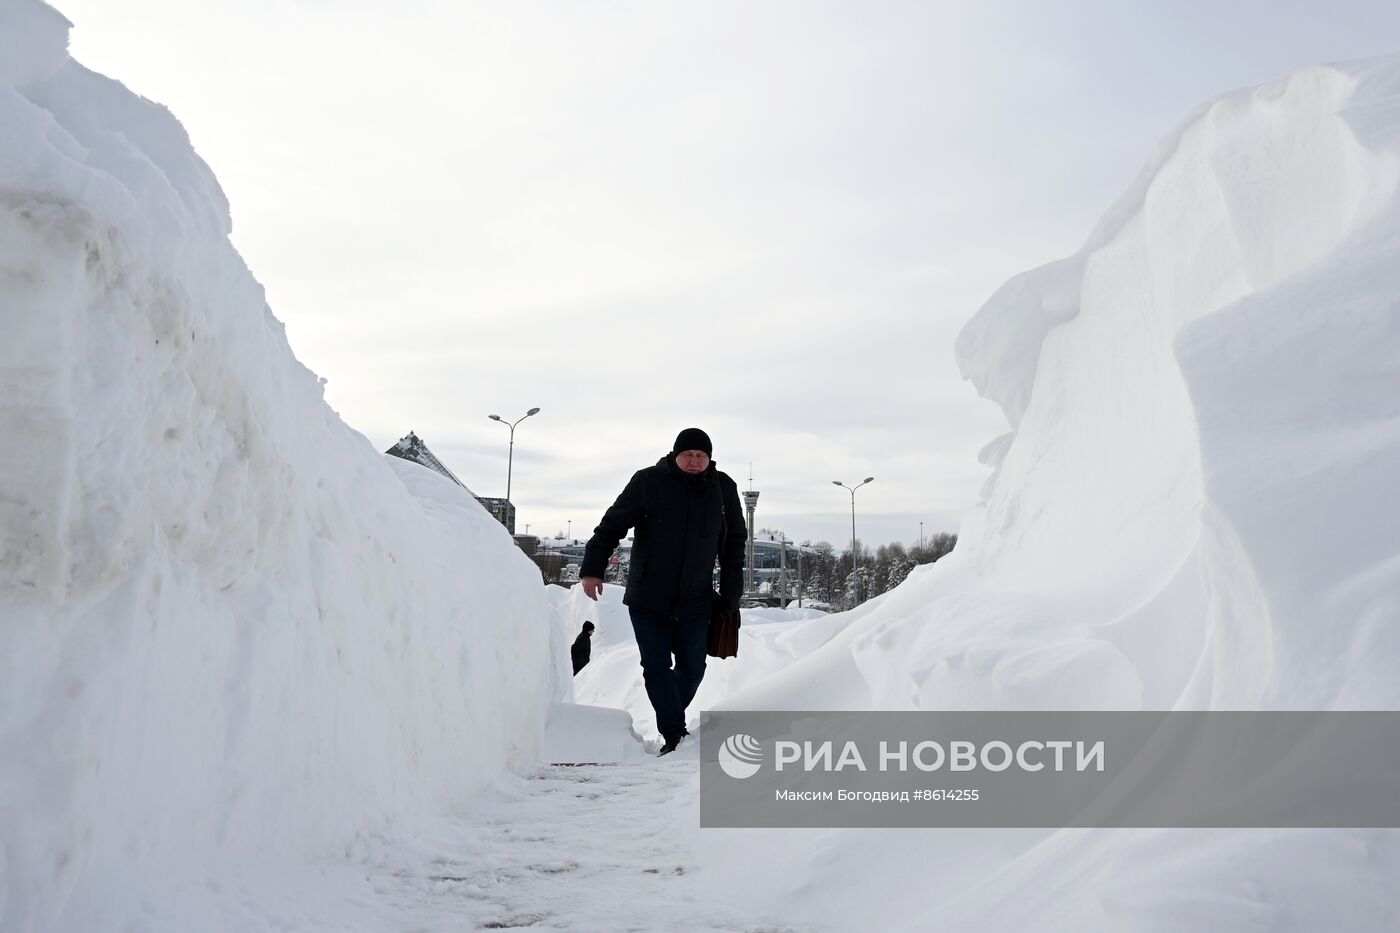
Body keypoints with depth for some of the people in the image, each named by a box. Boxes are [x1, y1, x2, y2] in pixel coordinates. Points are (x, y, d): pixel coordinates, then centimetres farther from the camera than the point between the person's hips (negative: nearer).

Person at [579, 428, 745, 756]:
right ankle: (675, 734, 3)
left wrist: (731, 594, 7)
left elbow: (734, 542, 10)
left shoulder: (723, 488, 2)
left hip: (696, 601, 2)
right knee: (657, 667, -4)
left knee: (692, 668, 7)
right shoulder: (648, 481, -7)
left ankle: (670, 724, 28)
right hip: (648, 599, -2)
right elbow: (611, 526, -5)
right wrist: (592, 569, -13)